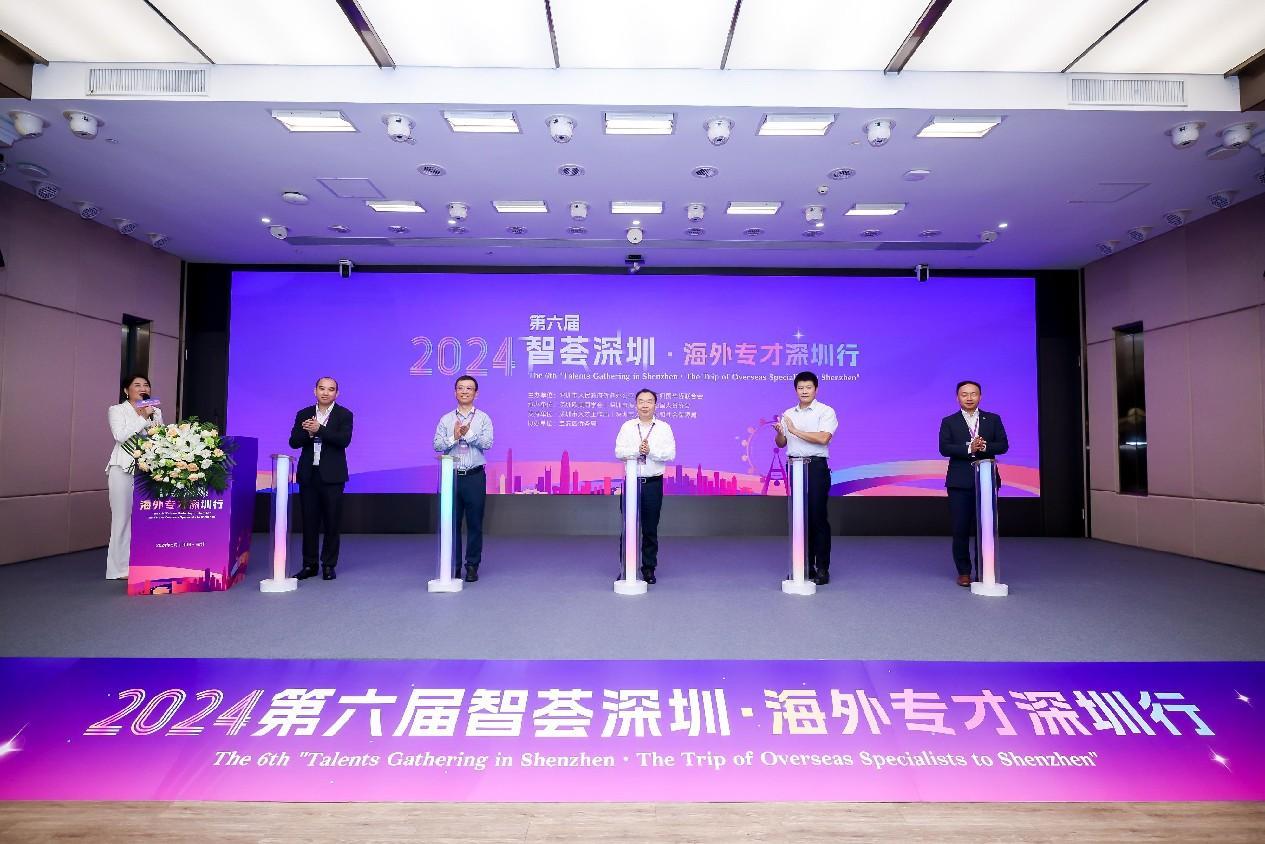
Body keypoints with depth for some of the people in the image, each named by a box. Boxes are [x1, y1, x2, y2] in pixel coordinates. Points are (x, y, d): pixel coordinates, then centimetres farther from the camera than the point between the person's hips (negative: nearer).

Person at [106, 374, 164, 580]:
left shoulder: (156, 411, 16)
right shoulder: (117, 410, 4)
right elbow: (121, 436, -12)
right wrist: (143, 418, -13)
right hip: (123, 469, -4)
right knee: (123, 517, -2)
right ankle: (120, 568, 4)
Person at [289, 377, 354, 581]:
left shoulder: (344, 415, 0)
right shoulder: (303, 415, 10)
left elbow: (344, 440, -15)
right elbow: (294, 442, 3)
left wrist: (319, 429, -21)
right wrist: (308, 432, -16)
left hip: (332, 476, -3)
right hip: (308, 475, 3)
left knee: (332, 523, 2)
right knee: (309, 522, 7)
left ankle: (329, 565, 12)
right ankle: (310, 565, 17)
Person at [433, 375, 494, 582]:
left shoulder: (483, 418, 4)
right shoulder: (446, 419, 8)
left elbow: (487, 443, -10)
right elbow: (437, 445, -1)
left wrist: (468, 433, -18)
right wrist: (454, 437, -15)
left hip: (475, 477, -1)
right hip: (452, 476, 2)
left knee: (475, 524, 3)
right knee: (452, 523, 6)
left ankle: (472, 566, 13)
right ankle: (453, 566, 16)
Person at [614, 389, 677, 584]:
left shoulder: (664, 428, 5)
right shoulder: (627, 427, 8)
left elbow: (670, 454, -6)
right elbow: (619, 452, -3)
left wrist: (651, 451, -18)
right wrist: (638, 450, -18)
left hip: (653, 483, -1)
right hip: (631, 481, 1)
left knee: (650, 529, 5)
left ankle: (649, 569, 16)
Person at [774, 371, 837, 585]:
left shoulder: (826, 411, -2)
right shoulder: (788, 414, 15)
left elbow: (823, 438, -18)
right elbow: (781, 444, 14)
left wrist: (795, 430, -16)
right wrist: (779, 432, -7)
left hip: (817, 467, -5)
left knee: (818, 517, -5)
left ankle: (822, 569, 2)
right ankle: (805, 566, 17)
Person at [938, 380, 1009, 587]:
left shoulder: (993, 419, 10)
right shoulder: (949, 422, 5)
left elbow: (1003, 445, 2)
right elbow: (944, 448, -7)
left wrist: (985, 447, -17)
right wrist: (969, 448, -20)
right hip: (960, 483, -1)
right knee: (961, 529, 1)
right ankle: (964, 572, 11)